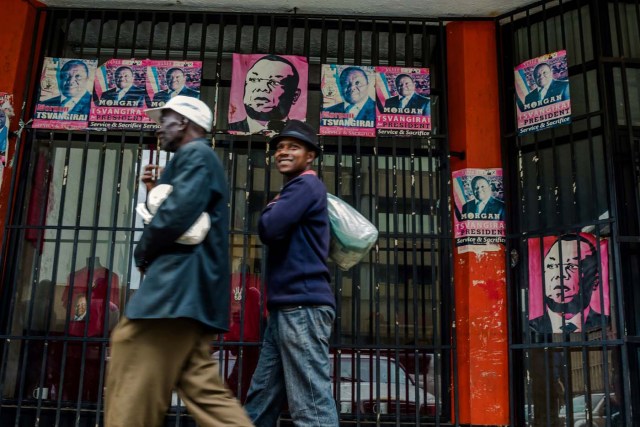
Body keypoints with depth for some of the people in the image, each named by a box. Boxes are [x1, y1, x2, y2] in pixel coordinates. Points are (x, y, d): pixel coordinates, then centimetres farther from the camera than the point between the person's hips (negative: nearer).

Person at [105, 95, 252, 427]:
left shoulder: (195, 154, -5)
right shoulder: (196, 158, 27)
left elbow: (178, 215, -19)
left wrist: (143, 252, -5)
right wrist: (157, 191, 16)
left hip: (180, 282, -11)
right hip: (188, 287, 11)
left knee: (134, 384, -8)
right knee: (201, 386, 6)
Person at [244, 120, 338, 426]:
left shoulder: (306, 185, -5)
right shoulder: (297, 189, 26)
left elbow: (268, 229, -17)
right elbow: (275, 233, 22)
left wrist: (270, 209, 4)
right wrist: (273, 212, 4)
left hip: (303, 306, -10)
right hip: (287, 307, 10)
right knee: (261, 399, 13)